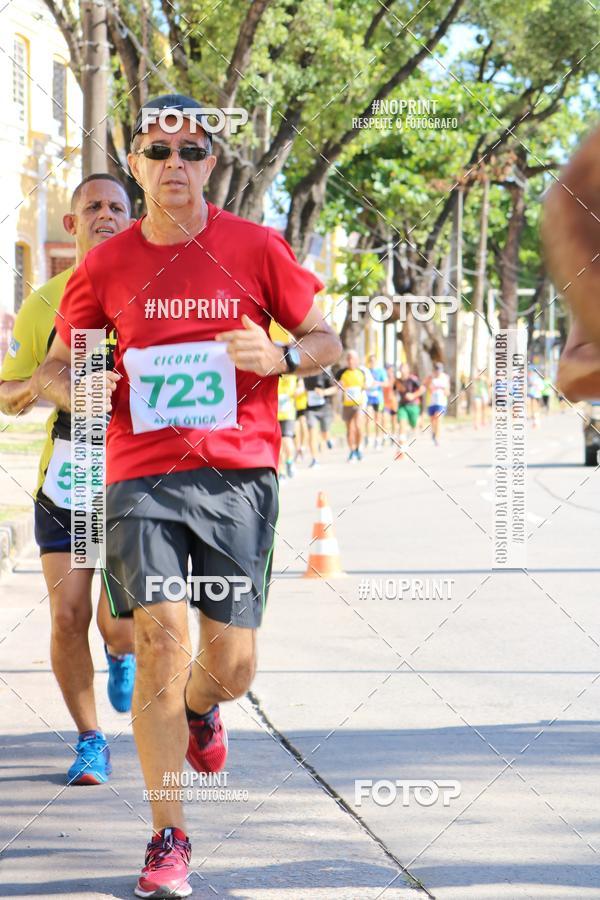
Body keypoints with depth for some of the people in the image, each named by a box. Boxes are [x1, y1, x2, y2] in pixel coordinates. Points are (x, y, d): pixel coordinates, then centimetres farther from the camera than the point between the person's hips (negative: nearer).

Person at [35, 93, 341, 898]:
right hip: (141, 475, 0)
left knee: (232, 665, 2)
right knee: (161, 641, -13)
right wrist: (76, 388, -8)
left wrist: (280, 356, -12)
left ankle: (200, 710, 43)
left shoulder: (255, 249, 2)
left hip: (239, 475, 0)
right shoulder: (107, 266, 5)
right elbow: (57, 363, 15)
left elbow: (326, 339, 9)